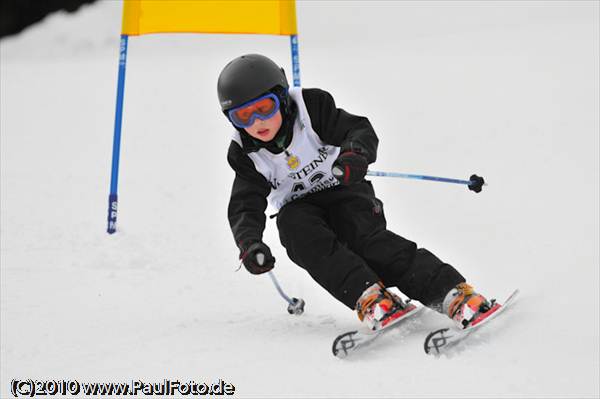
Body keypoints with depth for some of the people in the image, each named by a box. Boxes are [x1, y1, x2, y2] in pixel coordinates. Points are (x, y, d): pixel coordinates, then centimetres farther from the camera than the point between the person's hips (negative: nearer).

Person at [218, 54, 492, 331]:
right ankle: (369, 297, -45)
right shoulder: (245, 154, -8)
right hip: (300, 208, 2)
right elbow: (245, 208, -13)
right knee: (294, 225, -32)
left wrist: (356, 153, -45)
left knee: (368, 239, -29)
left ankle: (452, 293, -39)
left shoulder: (311, 107, -14)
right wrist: (249, 243, -34)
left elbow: (361, 130, -20)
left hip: (345, 193, -2)